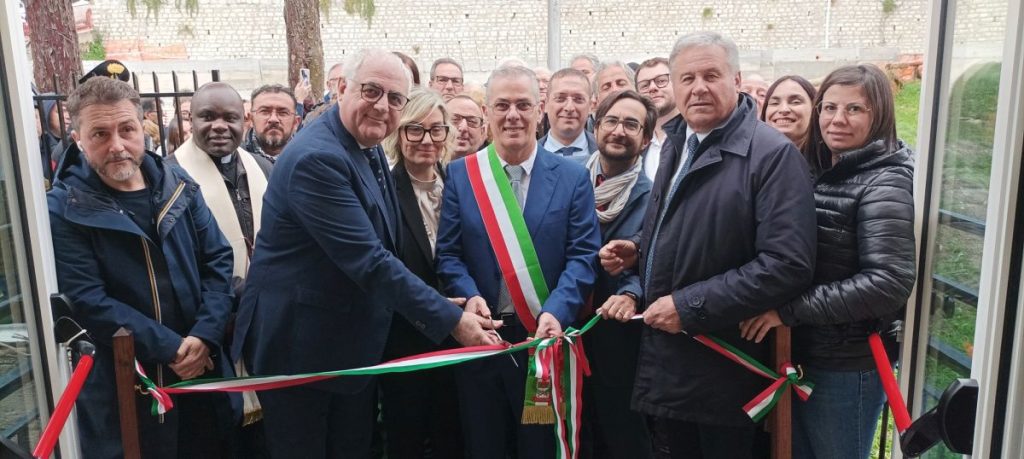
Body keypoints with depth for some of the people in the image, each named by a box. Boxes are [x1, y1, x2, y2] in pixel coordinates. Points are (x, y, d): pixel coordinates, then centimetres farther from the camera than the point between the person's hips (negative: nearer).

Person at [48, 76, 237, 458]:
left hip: (203, 368, 4)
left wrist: (204, 336, -13)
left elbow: (218, 260, 1)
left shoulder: (178, 186, 2)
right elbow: (87, 301, -15)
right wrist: (171, 348, -18)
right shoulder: (63, 210, -9)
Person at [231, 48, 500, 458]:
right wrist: (453, 320, -25)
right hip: (298, 344, -8)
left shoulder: (368, 148, 5)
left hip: (354, 342, 8)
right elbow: (369, 260, -29)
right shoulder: (317, 158, -24)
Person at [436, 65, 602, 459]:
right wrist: (469, 297, -18)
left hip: (545, 337, -1)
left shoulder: (572, 176, 0)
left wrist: (556, 311, -22)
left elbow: (583, 255, -7)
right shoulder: (460, 173, 3)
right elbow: (448, 252, 0)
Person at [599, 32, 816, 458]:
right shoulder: (676, 142, 10)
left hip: (722, 367, -7)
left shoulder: (773, 154, -16)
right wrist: (638, 250, 3)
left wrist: (691, 306, -23)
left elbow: (788, 264, -24)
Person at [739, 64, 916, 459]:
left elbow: (889, 282, -25)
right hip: (799, 355, 7)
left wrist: (788, 310, -24)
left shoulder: (884, 183, -14)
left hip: (846, 367, -7)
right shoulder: (821, 175, 9)